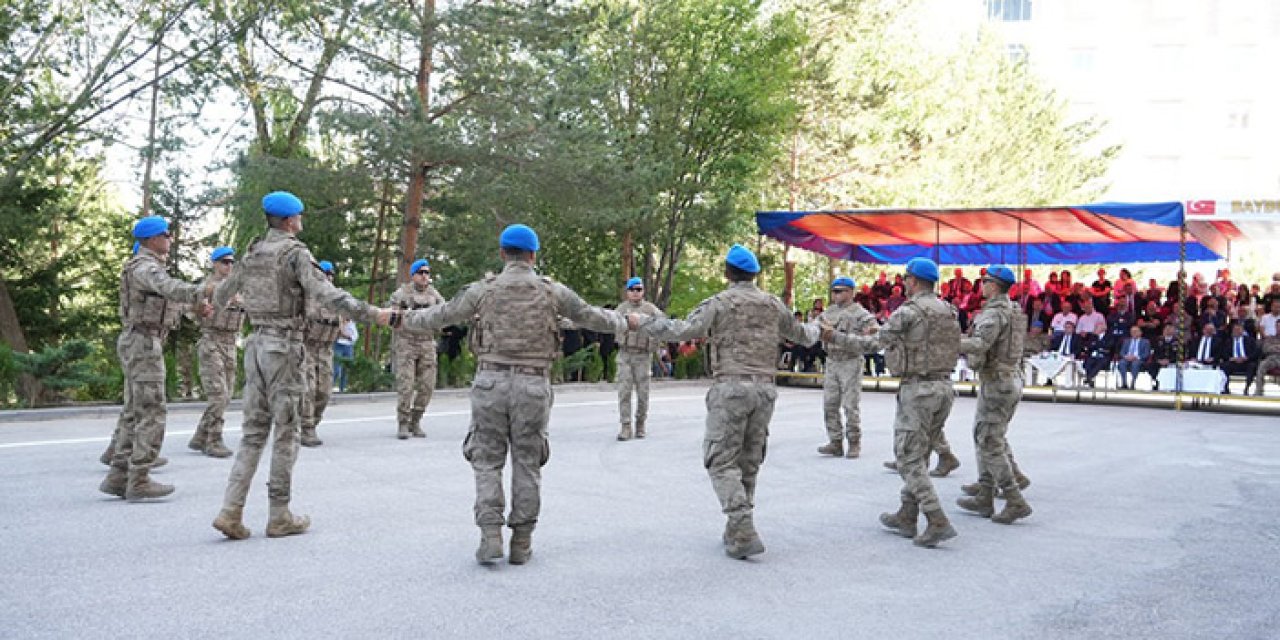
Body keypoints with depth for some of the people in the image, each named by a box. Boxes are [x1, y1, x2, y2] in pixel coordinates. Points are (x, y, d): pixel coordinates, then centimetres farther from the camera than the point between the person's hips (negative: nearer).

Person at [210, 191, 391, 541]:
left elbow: (224, 292, 27)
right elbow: (327, 294, -23)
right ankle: (280, 516, 9)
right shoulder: (295, 252, -10)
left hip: (257, 345, 7)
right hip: (285, 347, -7)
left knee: (254, 431, 10)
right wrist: (372, 314, -23)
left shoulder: (253, 253, 12)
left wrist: (214, 305, 51)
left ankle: (231, 511, 2)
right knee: (286, 433, 2)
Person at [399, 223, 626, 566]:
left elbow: (441, 315, 15)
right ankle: (521, 544, 12)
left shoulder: (483, 290, 2)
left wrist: (409, 318, 34)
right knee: (527, 464, 9)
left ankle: (491, 537, -2)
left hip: (491, 383, 0)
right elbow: (590, 316, 16)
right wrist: (620, 322, 36)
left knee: (487, 462, 9)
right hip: (533, 387, 0)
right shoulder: (552, 291, 3)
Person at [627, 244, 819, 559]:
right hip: (764, 389, 5)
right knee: (748, 463, 14)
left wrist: (642, 323, -6)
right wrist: (815, 328, 49)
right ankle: (737, 531, 20)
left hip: (730, 387, -5)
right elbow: (801, 335, 26)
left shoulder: (719, 303, -4)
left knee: (722, 462, -1)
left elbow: (683, 330, -16)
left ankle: (744, 533, -12)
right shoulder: (773, 304, 12)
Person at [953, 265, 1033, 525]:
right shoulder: (1013, 310, 13)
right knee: (993, 439, 16)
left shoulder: (994, 313, -17)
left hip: (996, 383, -10)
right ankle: (985, 498, 21)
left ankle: (1015, 502, -5)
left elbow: (980, 344, -32)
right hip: (1012, 379, 10)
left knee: (990, 444, -4)